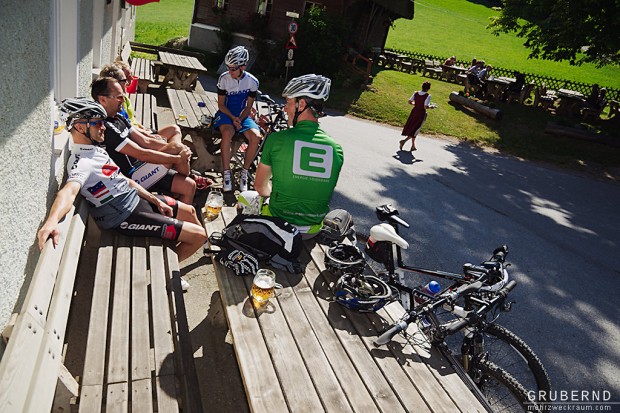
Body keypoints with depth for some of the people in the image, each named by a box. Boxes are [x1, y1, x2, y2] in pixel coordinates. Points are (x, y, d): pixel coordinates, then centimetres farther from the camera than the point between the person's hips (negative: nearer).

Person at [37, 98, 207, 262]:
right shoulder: (81, 162, -22)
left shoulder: (97, 149, 9)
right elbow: (69, 191, -41)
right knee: (198, 235, -10)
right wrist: (52, 220, -61)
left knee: (190, 211, 23)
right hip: (129, 217, -10)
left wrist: (156, 201, 10)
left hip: (137, 198, 10)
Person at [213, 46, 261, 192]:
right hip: (225, 113, -1)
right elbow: (221, 104, -4)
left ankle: (244, 173, -11)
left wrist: (239, 119, -17)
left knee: (256, 136, -27)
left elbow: (249, 107, -1)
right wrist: (233, 118, -19)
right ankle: (226, 173, -26)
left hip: (242, 115, 2)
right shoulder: (224, 78, -10)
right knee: (227, 132, -36)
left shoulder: (252, 81, -7)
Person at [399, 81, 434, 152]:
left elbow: (409, 102, 3)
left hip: (414, 111, 6)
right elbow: (425, 107, -22)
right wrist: (430, 107, -2)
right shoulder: (428, 96, -16)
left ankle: (413, 146, 26)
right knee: (416, 130, 5)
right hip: (421, 114, -6)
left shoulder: (416, 93, -1)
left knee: (412, 128, 16)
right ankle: (404, 140, -14)